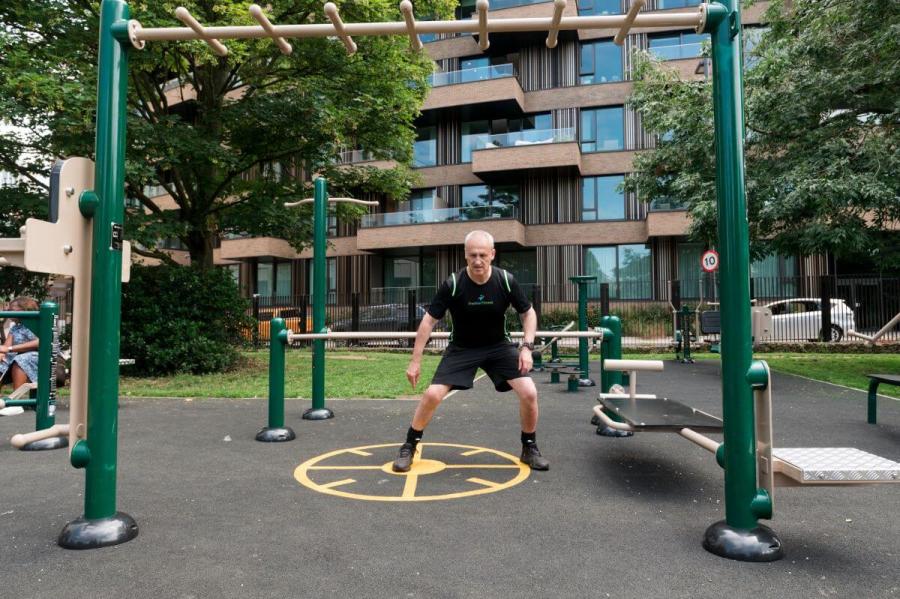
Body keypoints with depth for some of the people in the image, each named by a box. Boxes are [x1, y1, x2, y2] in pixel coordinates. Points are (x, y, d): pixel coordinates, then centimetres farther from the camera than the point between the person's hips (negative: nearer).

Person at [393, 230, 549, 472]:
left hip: (498, 345, 1)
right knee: (432, 394, -14)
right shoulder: (453, 284, -21)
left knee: (529, 393, -13)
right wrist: (416, 360, -13)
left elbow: (528, 313, -2)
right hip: (462, 348, -1)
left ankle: (529, 448, 12)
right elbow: (429, 320, -13)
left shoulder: (506, 281, -17)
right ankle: (409, 447, 9)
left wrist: (527, 347, -16)